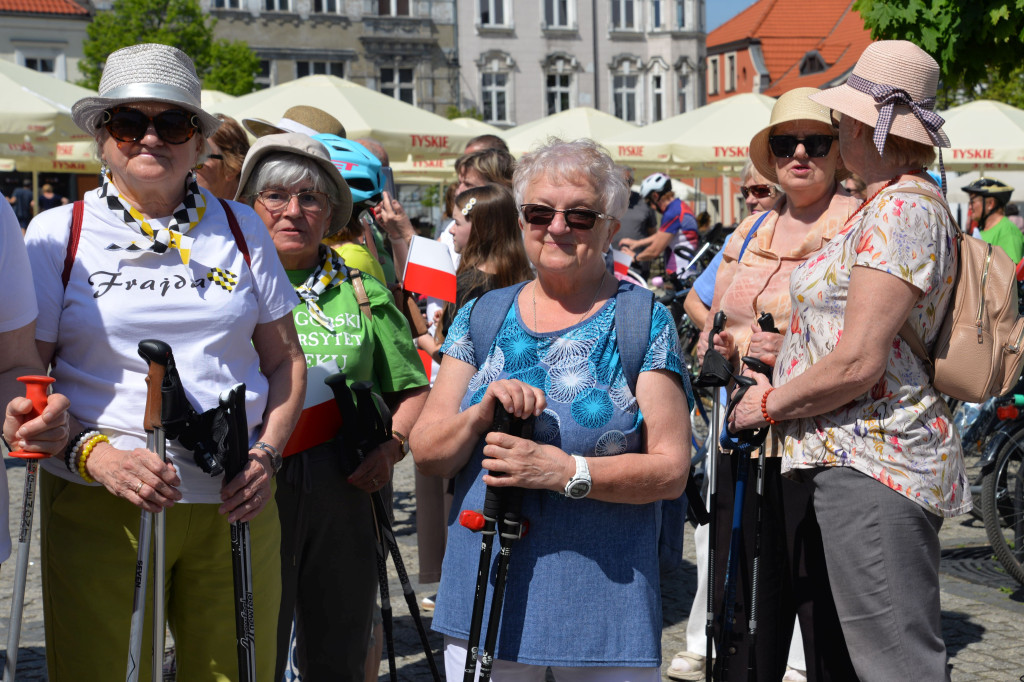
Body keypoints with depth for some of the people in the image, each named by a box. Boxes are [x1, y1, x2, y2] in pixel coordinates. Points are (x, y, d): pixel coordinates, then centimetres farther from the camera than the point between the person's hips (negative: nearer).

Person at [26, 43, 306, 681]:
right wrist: (92, 453, -16)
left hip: (234, 503, 2)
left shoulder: (241, 229, 10)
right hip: (98, 504, -2)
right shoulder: (58, 233, 3)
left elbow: (285, 360, 14)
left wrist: (267, 455, -2)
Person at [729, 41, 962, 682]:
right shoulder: (900, 202, 18)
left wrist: (769, 403, -7)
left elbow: (856, 363, -21)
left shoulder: (903, 207, -15)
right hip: (851, 460, 11)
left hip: (872, 464, -11)